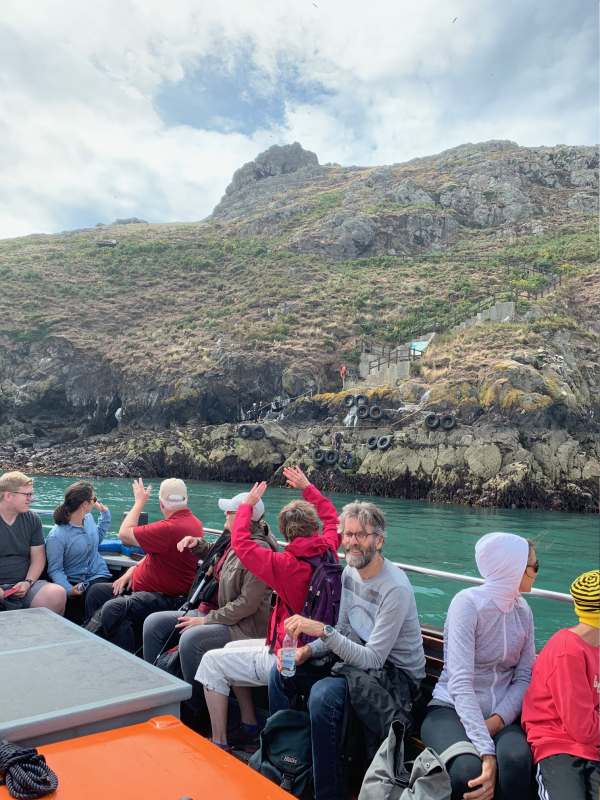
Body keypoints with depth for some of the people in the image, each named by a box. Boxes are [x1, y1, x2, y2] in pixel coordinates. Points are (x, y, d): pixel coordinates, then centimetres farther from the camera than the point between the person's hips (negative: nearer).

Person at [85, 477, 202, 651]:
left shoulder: (171, 527, -26)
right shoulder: (192, 521, 8)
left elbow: (124, 534, -17)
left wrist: (140, 501, -5)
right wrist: (134, 569, 6)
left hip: (165, 599, -11)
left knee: (112, 609, -33)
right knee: (95, 591, 12)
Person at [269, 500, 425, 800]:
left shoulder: (396, 589, -25)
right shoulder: (350, 572, 1)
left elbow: (372, 659, -27)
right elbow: (343, 632, 10)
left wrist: (321, 629, -34)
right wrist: (309, 650, -8)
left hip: (394, 675, -8)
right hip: (356, 659, 8)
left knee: (324, 694, -32)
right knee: (282, 671, 1)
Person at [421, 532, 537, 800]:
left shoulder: (522, 610, 5)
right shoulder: (468, 603, -15)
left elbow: (524, 678, 0)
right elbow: (460, 682, -22)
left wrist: (495, 723, -17)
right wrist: (486, 751, -30)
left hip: (501, 715, 4)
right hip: (452, 710, -4)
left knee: (516, 760, -30)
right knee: (468, 769, -33)